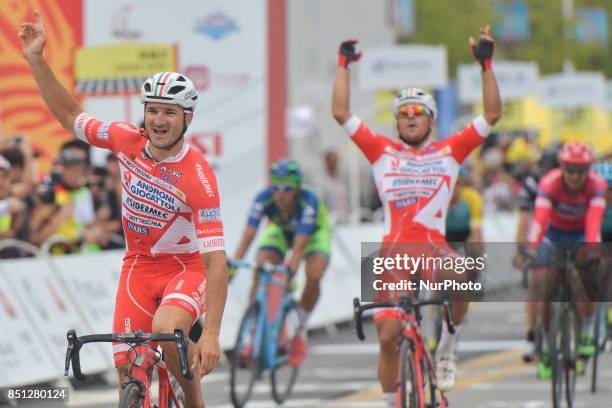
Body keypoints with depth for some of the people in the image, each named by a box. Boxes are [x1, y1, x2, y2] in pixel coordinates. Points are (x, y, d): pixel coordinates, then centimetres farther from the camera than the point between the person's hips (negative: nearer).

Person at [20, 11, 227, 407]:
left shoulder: (198, 177, -25)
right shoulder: (129, 141, -11)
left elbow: (216, 259, -28)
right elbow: (70, 115, 5)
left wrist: (211, 334, -35)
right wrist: (36, 59, -5)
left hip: (187, 268, -4)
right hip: (140, 266, 4)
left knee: (165, 329, -35)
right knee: (129, 376, -7)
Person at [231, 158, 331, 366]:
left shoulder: (308, 202, -39)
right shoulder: (264, 199, -33)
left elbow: (299, 245, -45)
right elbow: (248, 235, -38)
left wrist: (290, 271, -59)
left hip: (314, 230, -2)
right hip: (279, 230, 2)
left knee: (314, 276, -27)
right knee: (259, 274, -21)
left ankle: (299, 331, -6)